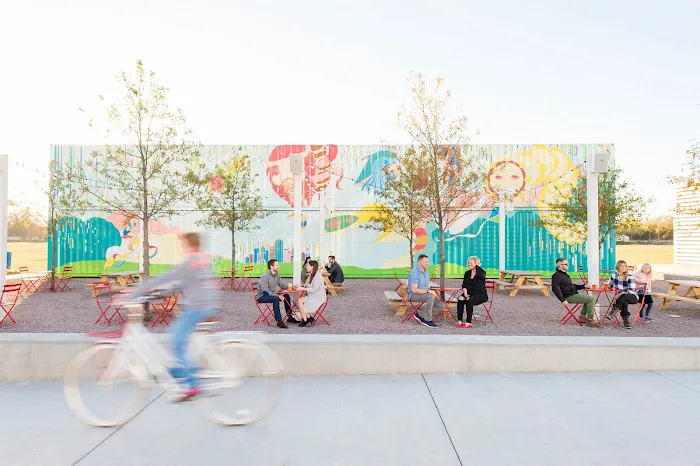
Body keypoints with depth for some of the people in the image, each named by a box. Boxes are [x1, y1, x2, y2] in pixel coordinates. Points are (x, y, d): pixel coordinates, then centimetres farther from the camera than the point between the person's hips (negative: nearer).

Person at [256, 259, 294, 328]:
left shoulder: (277, 274, 1)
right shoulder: (265, 276, -24)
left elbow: (281, 284, 14)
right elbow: (265, 292, -28)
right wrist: (278, 296, -34)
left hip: (271, 294, 8)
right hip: (261, 296, -8)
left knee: (286, 296, -2)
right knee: (275, 299, -34)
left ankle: (290, 317, 8)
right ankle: (279, 321, -33)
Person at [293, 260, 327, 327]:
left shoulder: (318, 276, -17)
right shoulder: (311, 275, 13)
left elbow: (314, 289, -22)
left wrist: (303, 289, -20)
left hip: (318, 297, -9)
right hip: (312, 296, 9)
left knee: (300, 301, -19)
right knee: (297, 301, -9)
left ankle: (305, 320, -8)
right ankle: (309, 317, -1)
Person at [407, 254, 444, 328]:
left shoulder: (426, 271, 9)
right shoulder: (414, 273, -19)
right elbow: (414, 290, -25)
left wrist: (430, 290, -4)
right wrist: (428, 291, -27)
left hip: (424, 294, 9)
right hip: (414, 295, -9)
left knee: (441, 306, -4)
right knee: (431, 296, -36)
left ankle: (419, 315, 2)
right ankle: (428, 320, -23)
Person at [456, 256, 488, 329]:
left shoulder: (482, 272, -4)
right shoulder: (467, 273, 13)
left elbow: (479, 275, -30)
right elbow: (464, 285, 7)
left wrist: (477, 266, -16)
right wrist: (465, 294, -11)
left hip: (481, 294, -5)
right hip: (470, 293, 5)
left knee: (469, 301, -33)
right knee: (460, 300, -25)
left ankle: (468, 323, -28)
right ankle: (459, 321, -27)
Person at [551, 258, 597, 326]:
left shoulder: (564, 274, 20)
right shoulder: (556, 275, -13)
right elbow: (555, 289, -23)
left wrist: (583, 286, 13)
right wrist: (563, 300, -25)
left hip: (573, 295, 10)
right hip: (569, 297, -10)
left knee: (589, 298, 20)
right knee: (591, 299, -13)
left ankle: (582, 316, 18)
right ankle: (590, 320, -7)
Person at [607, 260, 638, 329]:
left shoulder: (630, 277, -9)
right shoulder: (614, 275, 2)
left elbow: (632, 290, -18)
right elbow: (610, 286, 16)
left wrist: (621, 293, -31)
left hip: (633, 297, -2)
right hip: (621, 297, 2)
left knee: (623, 296, -39)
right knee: (624, 302, -36)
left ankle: (612, 313, -45)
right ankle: (626, 320, -38)